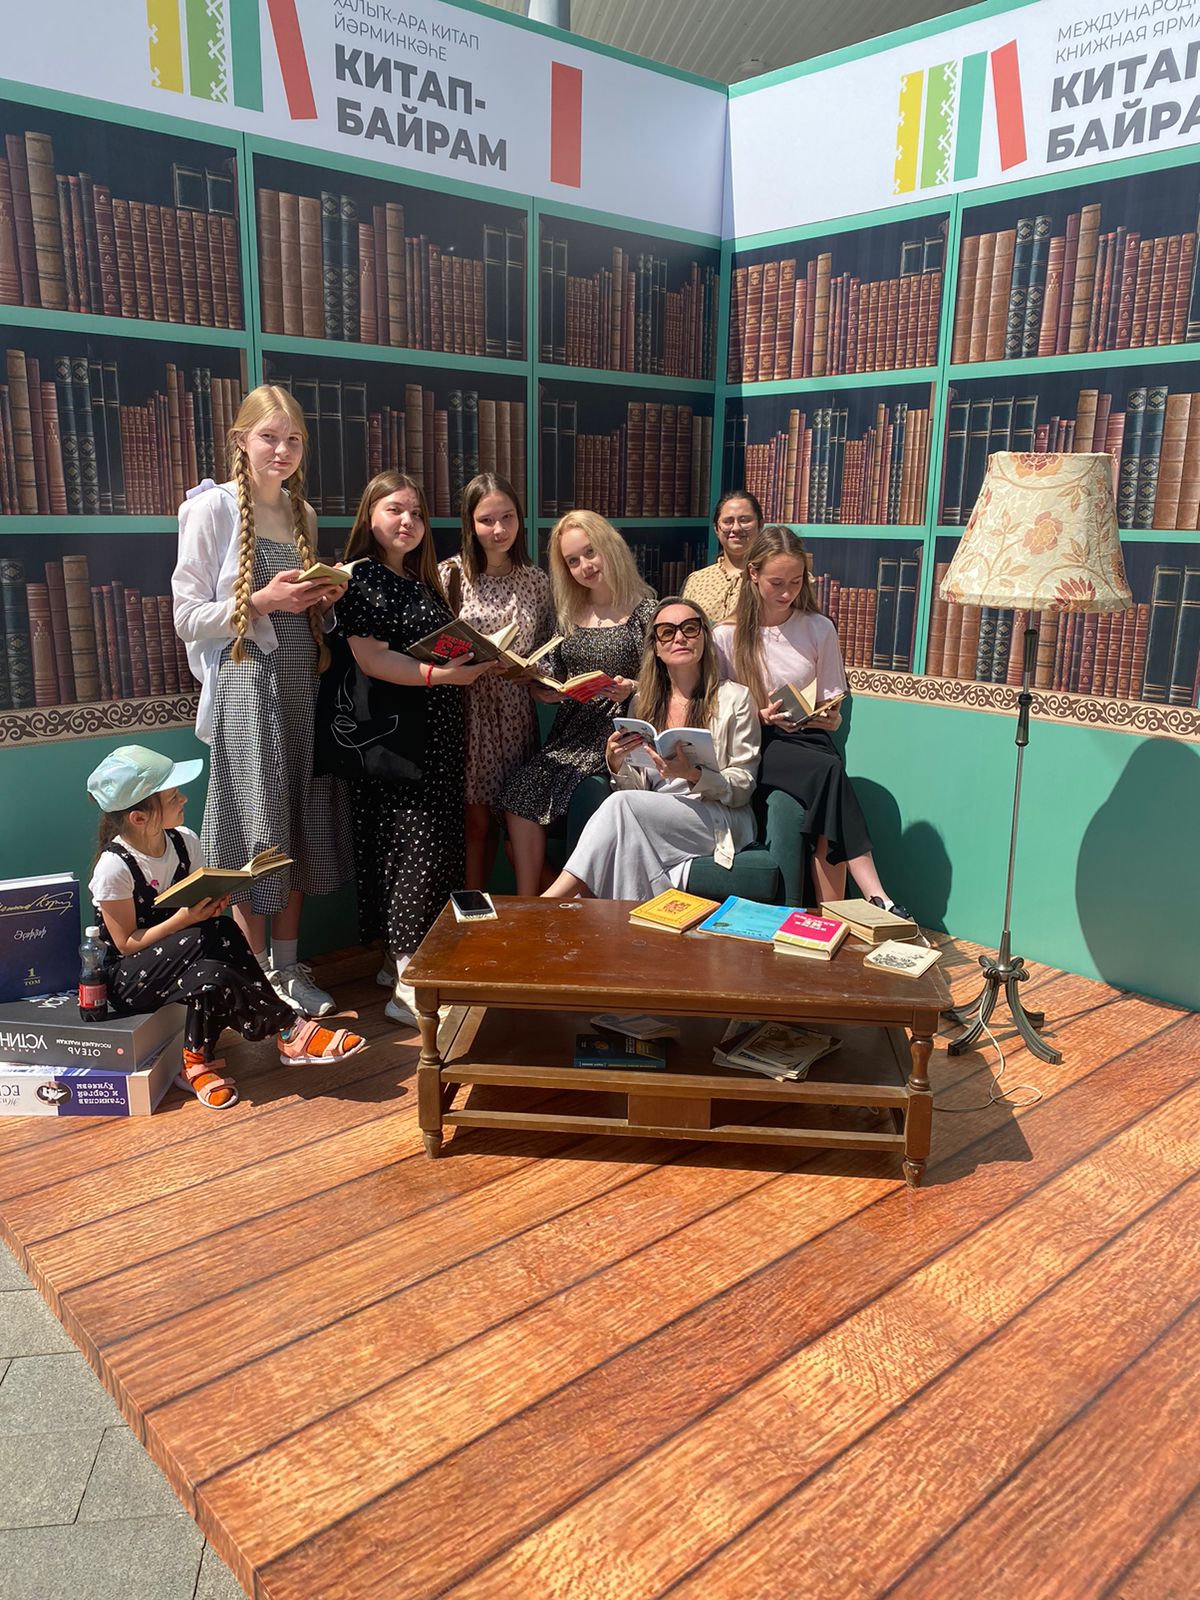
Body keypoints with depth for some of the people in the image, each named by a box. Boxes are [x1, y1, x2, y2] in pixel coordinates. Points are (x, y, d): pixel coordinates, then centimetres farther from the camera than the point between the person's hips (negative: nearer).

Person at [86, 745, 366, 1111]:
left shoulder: (183, 840, -4)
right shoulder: (114, 866, -21)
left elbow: (203, 900, 7)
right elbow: (126, 943, -16)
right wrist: (185, 919, -28)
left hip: (179, 952, 5)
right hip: (127, 975, -5)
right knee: (214, 935, -33)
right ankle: (288, 1029, -25)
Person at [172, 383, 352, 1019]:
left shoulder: (303, 513, 14)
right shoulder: (213, 508, -5)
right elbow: (188, 618, -8)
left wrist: (324, 598, 2)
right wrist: (263, 602, -19)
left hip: (302, 685, 6)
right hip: (245, 686, -6)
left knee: (299, 828, 9)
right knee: (254, 833, -2)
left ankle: (287, 968, 22)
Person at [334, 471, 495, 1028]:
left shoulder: (421, 580, 19)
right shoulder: (364, 576, -7)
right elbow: (372, 658, -17)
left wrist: (479, 661, 10)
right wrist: (438, 674, -25)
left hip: (437, 738, 9)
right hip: (393, 736, -9)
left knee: (438, 850, 11)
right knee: (415, 851, -10)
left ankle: (413, 960, 22)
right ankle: (409, 987, -4)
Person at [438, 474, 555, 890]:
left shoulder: (536, 580, 7)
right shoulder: (452, 574, -3)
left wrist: (536, 673, -7)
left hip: (515, 711, 4)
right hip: (467, 710, -3)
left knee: (509, 814, 8)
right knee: (476, 818, -1)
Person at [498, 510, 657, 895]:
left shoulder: (643, 610, -4)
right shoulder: (569, 613, 15)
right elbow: (554, 676, 17)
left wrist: (630, 688, -23)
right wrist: (540, 687, -5)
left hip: (616, 728, -6)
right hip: (570, 729, 6)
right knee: (518, 792, -17)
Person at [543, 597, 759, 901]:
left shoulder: (734, 699, 2)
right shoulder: (643, 702, 15)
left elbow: (743, 788, -1)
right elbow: (638, 789, 14)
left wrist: (693, 775, -20)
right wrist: (616, 763, -9)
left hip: (721, 822, -3)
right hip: (655, 814, 3)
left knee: (621, 805, -27)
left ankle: (552, 898, -24)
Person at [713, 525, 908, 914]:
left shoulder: (820, 629, 8)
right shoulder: (727, 636, 2)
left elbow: (833, 706, 11)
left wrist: (830, 718, -13)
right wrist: (762, 717, -17)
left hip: (808, 739, 3)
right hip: (754, 746, -3)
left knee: (827, 799, -34)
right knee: (829, 772, -34)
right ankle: (875, 895, -38)